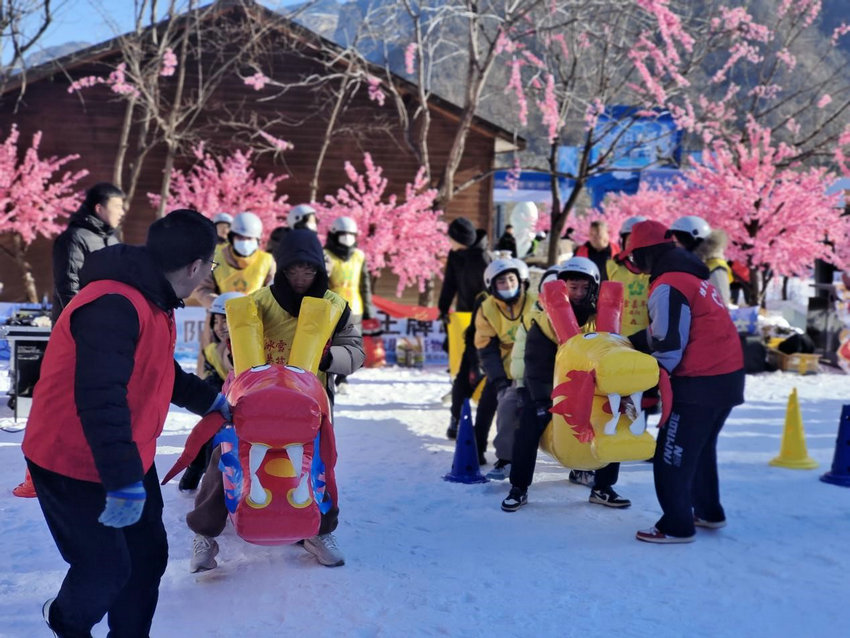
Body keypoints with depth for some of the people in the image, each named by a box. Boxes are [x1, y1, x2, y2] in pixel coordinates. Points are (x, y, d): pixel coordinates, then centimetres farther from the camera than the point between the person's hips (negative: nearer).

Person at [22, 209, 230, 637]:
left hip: (128, 462, 10)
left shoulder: (152, 303, 6)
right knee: (107, 567, 2)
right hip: (73, 466, -9)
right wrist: (123, 482, -35)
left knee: (147, 555, 11)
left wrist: (211, 401, 29)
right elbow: (100, 398, -36)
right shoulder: (113, 305, -29)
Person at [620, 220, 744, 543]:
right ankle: (708, 511, 34)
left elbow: (668, 348, -18)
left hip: (699, 382, -10)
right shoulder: (693, 277, 16)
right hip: (728, 375, 10)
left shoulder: (668, 286, -15)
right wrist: (629, 343, 14)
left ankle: (677, 526, 3)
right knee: (701, 447, 24)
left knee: (672, 455, -2)